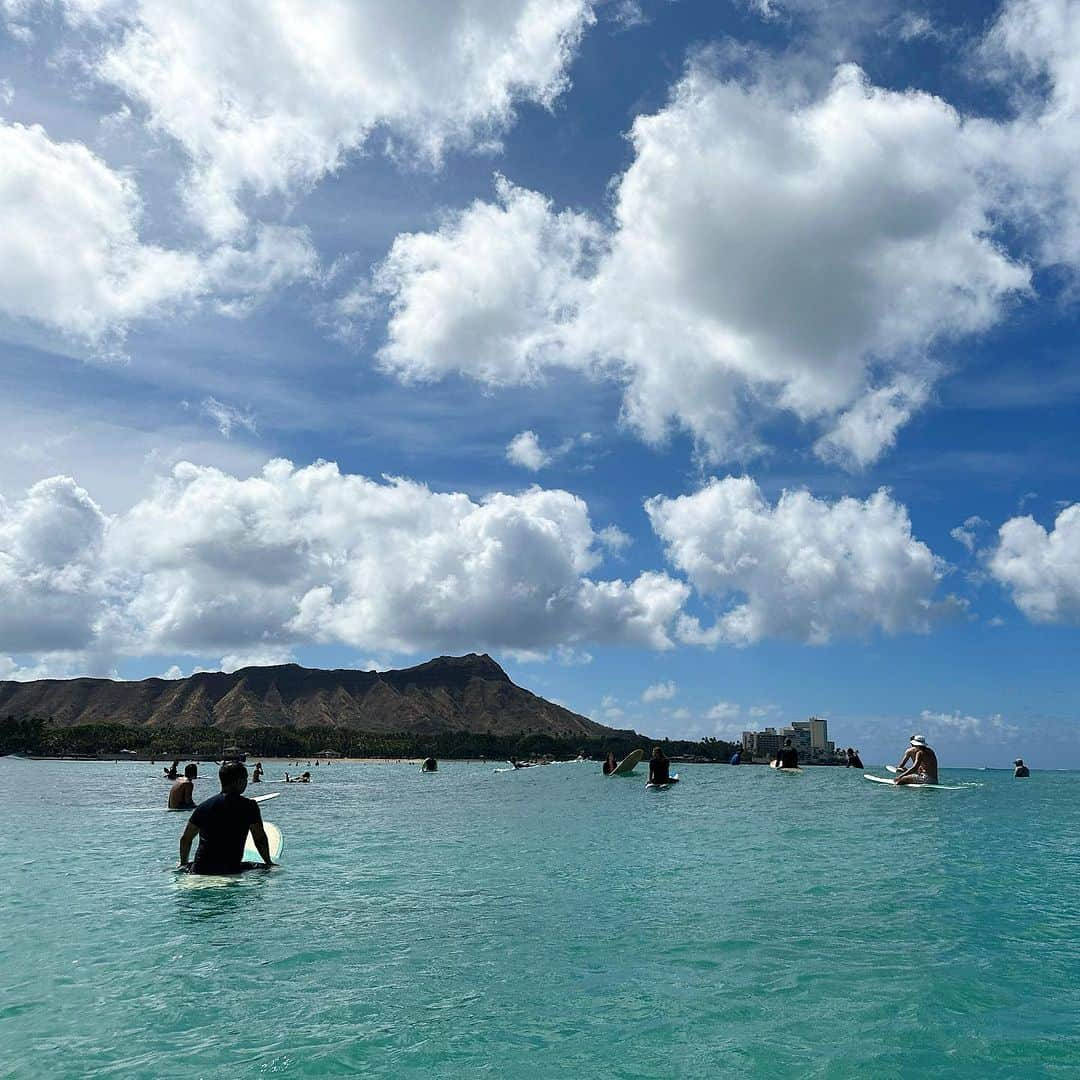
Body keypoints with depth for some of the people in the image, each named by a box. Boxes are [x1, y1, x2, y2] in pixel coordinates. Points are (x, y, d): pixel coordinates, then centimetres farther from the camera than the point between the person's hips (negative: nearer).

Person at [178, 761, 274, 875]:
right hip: (231, 870, -4)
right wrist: (269, 862, 15)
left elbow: (185, 839, 11)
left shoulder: (204, 806, 4)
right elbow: (260, 839, 0)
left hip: (200, 870, 4)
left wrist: (184, 864, 27)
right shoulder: (249, 806, -6)